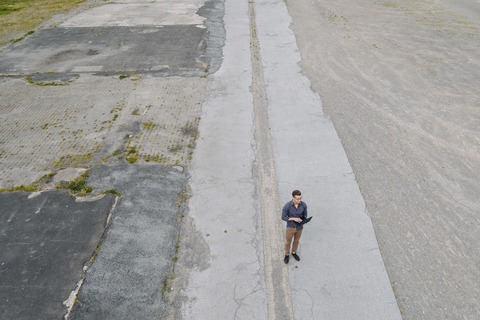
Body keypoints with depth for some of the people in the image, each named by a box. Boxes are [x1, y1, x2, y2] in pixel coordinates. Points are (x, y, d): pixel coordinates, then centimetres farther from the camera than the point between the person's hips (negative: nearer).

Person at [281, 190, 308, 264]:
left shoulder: (303, 205, -21)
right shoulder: (287, 206, -30)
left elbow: (304, 215, -2)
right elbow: (283, 217, -18)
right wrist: (294, 219, -31)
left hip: (299, 227, 3)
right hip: (290, 227, -2)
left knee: (296, 240, 27)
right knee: (288, 242, 20)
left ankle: (294, 252, 55)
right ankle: (287, 254, 49)